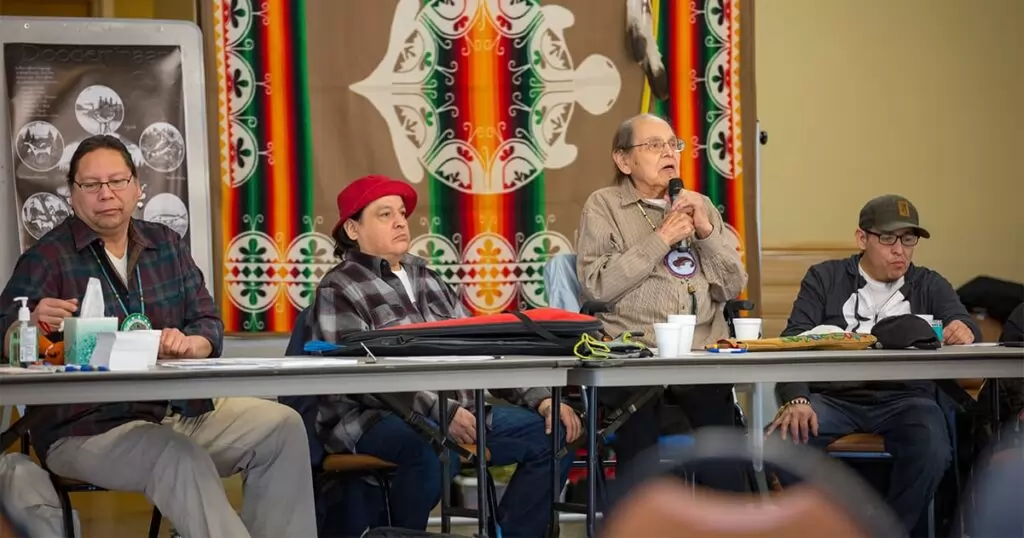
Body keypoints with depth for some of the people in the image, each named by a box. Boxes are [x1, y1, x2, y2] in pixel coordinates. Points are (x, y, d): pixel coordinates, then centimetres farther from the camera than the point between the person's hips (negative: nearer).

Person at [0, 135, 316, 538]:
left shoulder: (167, 245, 13)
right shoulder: (48, 257, -3)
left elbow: (209, 325, 10)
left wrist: (190, 344, -14)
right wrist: (35, 323, -37)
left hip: (181, 409, 6)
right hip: (88, 425, -6)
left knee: (283, 427, -10)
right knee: (181, 458, -34)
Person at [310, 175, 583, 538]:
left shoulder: (426, 278, 20)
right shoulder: (338, 290, -3)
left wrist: (540, 398, 4)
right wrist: (440, 412, -27)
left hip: (458, 414, 7)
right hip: (376, 420, -7)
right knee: (436, 446, -39)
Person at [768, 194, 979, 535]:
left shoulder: (930, 286, 16)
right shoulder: (824, 278, 12)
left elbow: (965, 328, -2)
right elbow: (795, 341, -1)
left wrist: (964, 333, -30)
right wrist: (796, 400, -21)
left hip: (904, 398, 1)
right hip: (833, 397, 0)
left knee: (932, 452, -31)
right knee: (783, 438, -30)